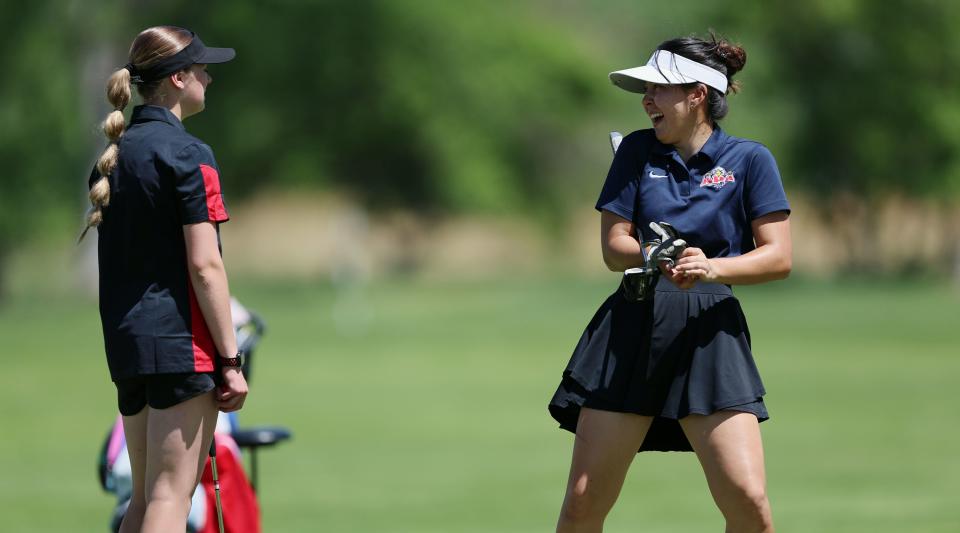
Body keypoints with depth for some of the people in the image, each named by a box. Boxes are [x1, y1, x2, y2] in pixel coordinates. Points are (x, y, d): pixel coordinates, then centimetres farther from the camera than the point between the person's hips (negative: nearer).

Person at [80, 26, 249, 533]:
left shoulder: (114, 155, 13)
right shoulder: (189, 155, -10)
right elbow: (204, 266, -15)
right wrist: (231, 360, -12)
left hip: (125, 340, 8)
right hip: (182, 341, -8)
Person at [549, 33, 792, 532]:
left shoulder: (750, 159, 3)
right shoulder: (638, 151, 9)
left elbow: (779, 257, -2)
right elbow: (614, 247, 5)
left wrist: (713, 267, -20)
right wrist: (658, 259, -16)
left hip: (710, 330, -2)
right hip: (633, 327, 2)